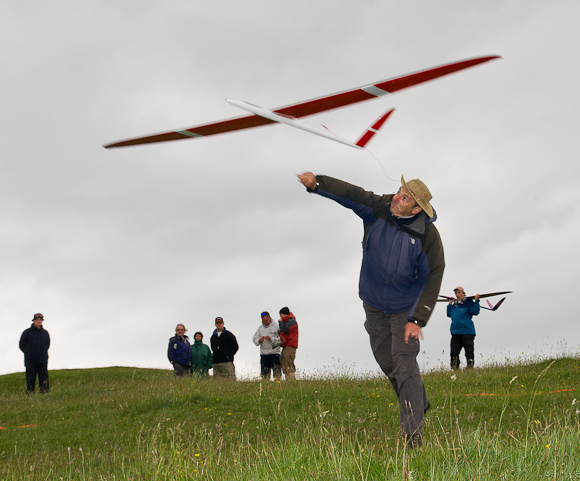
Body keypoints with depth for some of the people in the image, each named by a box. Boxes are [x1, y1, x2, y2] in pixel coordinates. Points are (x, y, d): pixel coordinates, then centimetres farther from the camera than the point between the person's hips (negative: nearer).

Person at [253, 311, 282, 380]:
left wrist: (271, 339, -18)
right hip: (264, 354, 5)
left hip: (274, 353, -5)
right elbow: (255, 339, 15)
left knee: (276, 372, -8)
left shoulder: (276, 326, -1)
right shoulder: (260, 327, 15)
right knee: (264, 374, 5)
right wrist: (259, 341, -7)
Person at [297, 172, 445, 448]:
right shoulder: (379, 209, -15)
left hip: (405, 306, -4)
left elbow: (433, 279, -19)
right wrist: (316, 184, -41)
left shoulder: (428, 237, -23)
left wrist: (417, 320, -22)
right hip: (374, 303, 5)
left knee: (404, 362, -16)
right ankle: (418, 403, 38)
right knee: (386, 361, 13)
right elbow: (348, 194, -23)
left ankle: (412, 433, -17)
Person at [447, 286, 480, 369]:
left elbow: (475, 312, -12)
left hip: (467, 332, -6)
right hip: (455, 333, 6)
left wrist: (476, 301, -17)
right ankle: (454, 369, 9)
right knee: (454, 352, 4)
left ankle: (470, 368, 3)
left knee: (469, 351, -2)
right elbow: (449, 314, 23)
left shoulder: (469, 303, -1)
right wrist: (449, 305, 16)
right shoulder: (454, 304, 17)